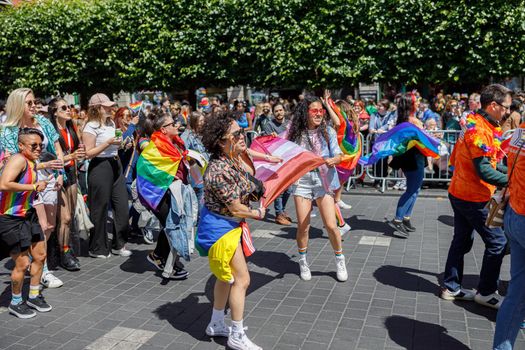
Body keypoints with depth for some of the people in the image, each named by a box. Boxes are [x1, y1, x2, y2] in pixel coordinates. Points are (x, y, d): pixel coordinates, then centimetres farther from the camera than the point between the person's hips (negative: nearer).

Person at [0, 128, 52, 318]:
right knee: (22, 263, -1)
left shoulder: (32, 162, 8)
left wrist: (39, 185, 3)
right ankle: (15, 303, 21)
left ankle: (34, 296, 32)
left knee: (39, 256, 15)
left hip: (27, 215, 9)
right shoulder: (18, 159, -19)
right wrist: (33, 187, -26)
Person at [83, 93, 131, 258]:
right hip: (100, 168, -7)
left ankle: (119, 244, 20)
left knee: (122, 205, 6)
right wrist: (108, 143, -20)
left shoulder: (111, 123, 14)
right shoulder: (91, 127, -10)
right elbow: (89, 153, -16)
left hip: (115, 165, 8)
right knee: (100, 209, 2)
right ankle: (97, 249, 17)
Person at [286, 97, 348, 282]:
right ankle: (302, 261, 25)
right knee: (303, 226, 2)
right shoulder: (295, 133, 1)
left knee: (331, 225, -4)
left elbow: (338, 155, -5)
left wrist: (333, 160, -26)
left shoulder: (328, 132, 0)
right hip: (302, 181, 0)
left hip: (323, 180, 0)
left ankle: (340, 260, 20)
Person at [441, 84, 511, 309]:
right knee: (497, 242, 3)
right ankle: (486, 292, 15)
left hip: (460, 193, 10)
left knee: (462, 240, 16)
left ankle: (451, 288, 25)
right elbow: (484, 171, -24)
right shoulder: (480, 129, -21)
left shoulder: (476, 124, 11)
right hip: (473, 197, -10)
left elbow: (489, 161, 17)